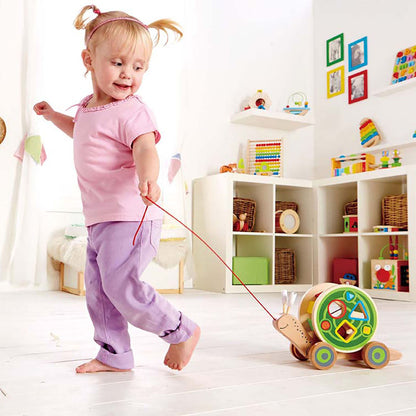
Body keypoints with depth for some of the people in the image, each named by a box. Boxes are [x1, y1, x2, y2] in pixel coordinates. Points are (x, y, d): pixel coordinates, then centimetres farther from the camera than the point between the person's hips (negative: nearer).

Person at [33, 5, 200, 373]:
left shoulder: (132, 111, -11)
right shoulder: (88, 107, 15)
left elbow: (145, 149, -29)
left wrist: (147, 177, -48)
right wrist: (55, 116, 32)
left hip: (129, 217, -9)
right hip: (99, 218, 9)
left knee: (120, 284, -14)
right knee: (98, 291, 13)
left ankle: (182, 331, 6)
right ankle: (115, 355, 26)